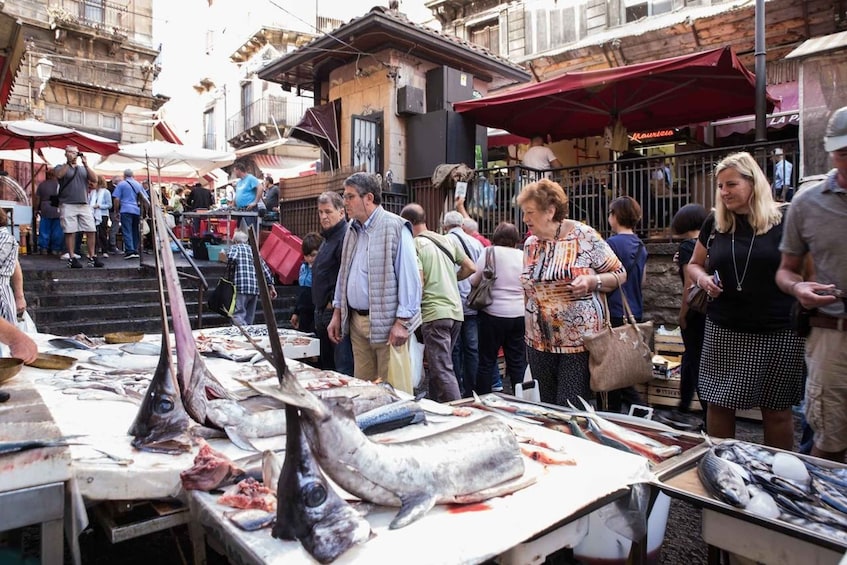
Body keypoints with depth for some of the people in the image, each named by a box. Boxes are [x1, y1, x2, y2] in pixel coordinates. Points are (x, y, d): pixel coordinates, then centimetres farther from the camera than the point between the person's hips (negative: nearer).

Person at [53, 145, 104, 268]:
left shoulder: (83, 168, 19)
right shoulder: (61, 167, 11)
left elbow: (94, 178, 3)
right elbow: (59, 175, -11)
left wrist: (85, 164, -5)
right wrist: (69, 162, -11)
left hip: (84, 205, 3)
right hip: (68, 205, -3)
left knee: (91, 231, -2)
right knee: (70, 232, -3)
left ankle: (92, 257, 4)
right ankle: (72, 258, 1)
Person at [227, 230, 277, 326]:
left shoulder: (234, 247, 7)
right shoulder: (253, 249, 21)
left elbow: (231, 257, -16)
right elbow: (265, 268, 16)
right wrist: (271, 285, 18)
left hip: (241, 287, -5)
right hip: (255, 288, 6)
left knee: (237, 315, -10)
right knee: (249, 319, 13)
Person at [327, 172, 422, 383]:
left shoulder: (396, 227, -11)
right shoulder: (353, 229, 13)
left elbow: (410, 278, -14)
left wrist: (402, 322, -17)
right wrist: (337, 313, 16)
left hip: (387, 323, -7)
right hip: (356, 320, 7)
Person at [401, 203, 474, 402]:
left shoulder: (414, 245, -8)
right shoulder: (447, 240, 11)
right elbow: (470, 267, 13)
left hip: (434, 313, -8)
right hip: (456, 311, 8)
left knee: (443, 370, -5)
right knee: (437, 365, 19)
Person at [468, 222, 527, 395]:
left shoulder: (490, 252, -6)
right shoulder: (523, 255, 5)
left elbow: (474, 280, -5)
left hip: (494, 314, -3)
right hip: (519, 314, 3)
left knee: (487, 361, 6)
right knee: (518, 361, 10)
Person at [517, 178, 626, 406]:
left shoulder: (584, 236, -8)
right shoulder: (530, 244, 7)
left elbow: (620, 274, -2)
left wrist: (592, 281, -20)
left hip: (579, 339, -5)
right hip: (539, 342, 5)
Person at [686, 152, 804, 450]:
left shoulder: (784, 222, -4)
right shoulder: (714, 224, 6)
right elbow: (693, 264, 18)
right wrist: (702, 279, -5)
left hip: (777, 335, -2)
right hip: (723, 333, 3)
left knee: (777, 411, 10)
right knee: (718, 405, 8)